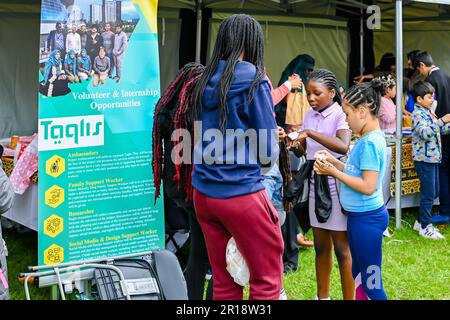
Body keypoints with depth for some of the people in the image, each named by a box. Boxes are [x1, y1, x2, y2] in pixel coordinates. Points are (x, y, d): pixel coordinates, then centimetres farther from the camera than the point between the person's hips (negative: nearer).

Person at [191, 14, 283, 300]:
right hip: (241, 194, -6)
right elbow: (268, 153, -8)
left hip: (203, 193, 6)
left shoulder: (205, 82, 8)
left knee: (223, 282, 13)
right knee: (267, 281, 5)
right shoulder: (254, 81, -9)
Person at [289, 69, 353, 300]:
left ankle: (349, 298, 10)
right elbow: (304, 151, 10)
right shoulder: (310, 115, 7)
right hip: (315, 181, 6)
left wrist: (310, 133, -31)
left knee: (342, 248, 0)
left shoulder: (341, 115, -12)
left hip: (336, 182, -6)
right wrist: (296, 146, -11)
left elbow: (343, 146, -30)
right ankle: (322, 296, 27)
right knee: (320, 246, 15)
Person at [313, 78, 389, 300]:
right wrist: (333, 162, 4)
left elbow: (368, 186, -24)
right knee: (358, 274, 19)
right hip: (359, 216, 10)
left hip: (367, 218, -10)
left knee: (371, 282, -1)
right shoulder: (368, 138, 9)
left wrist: (333, 172, -18)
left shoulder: (371, 142, -20)